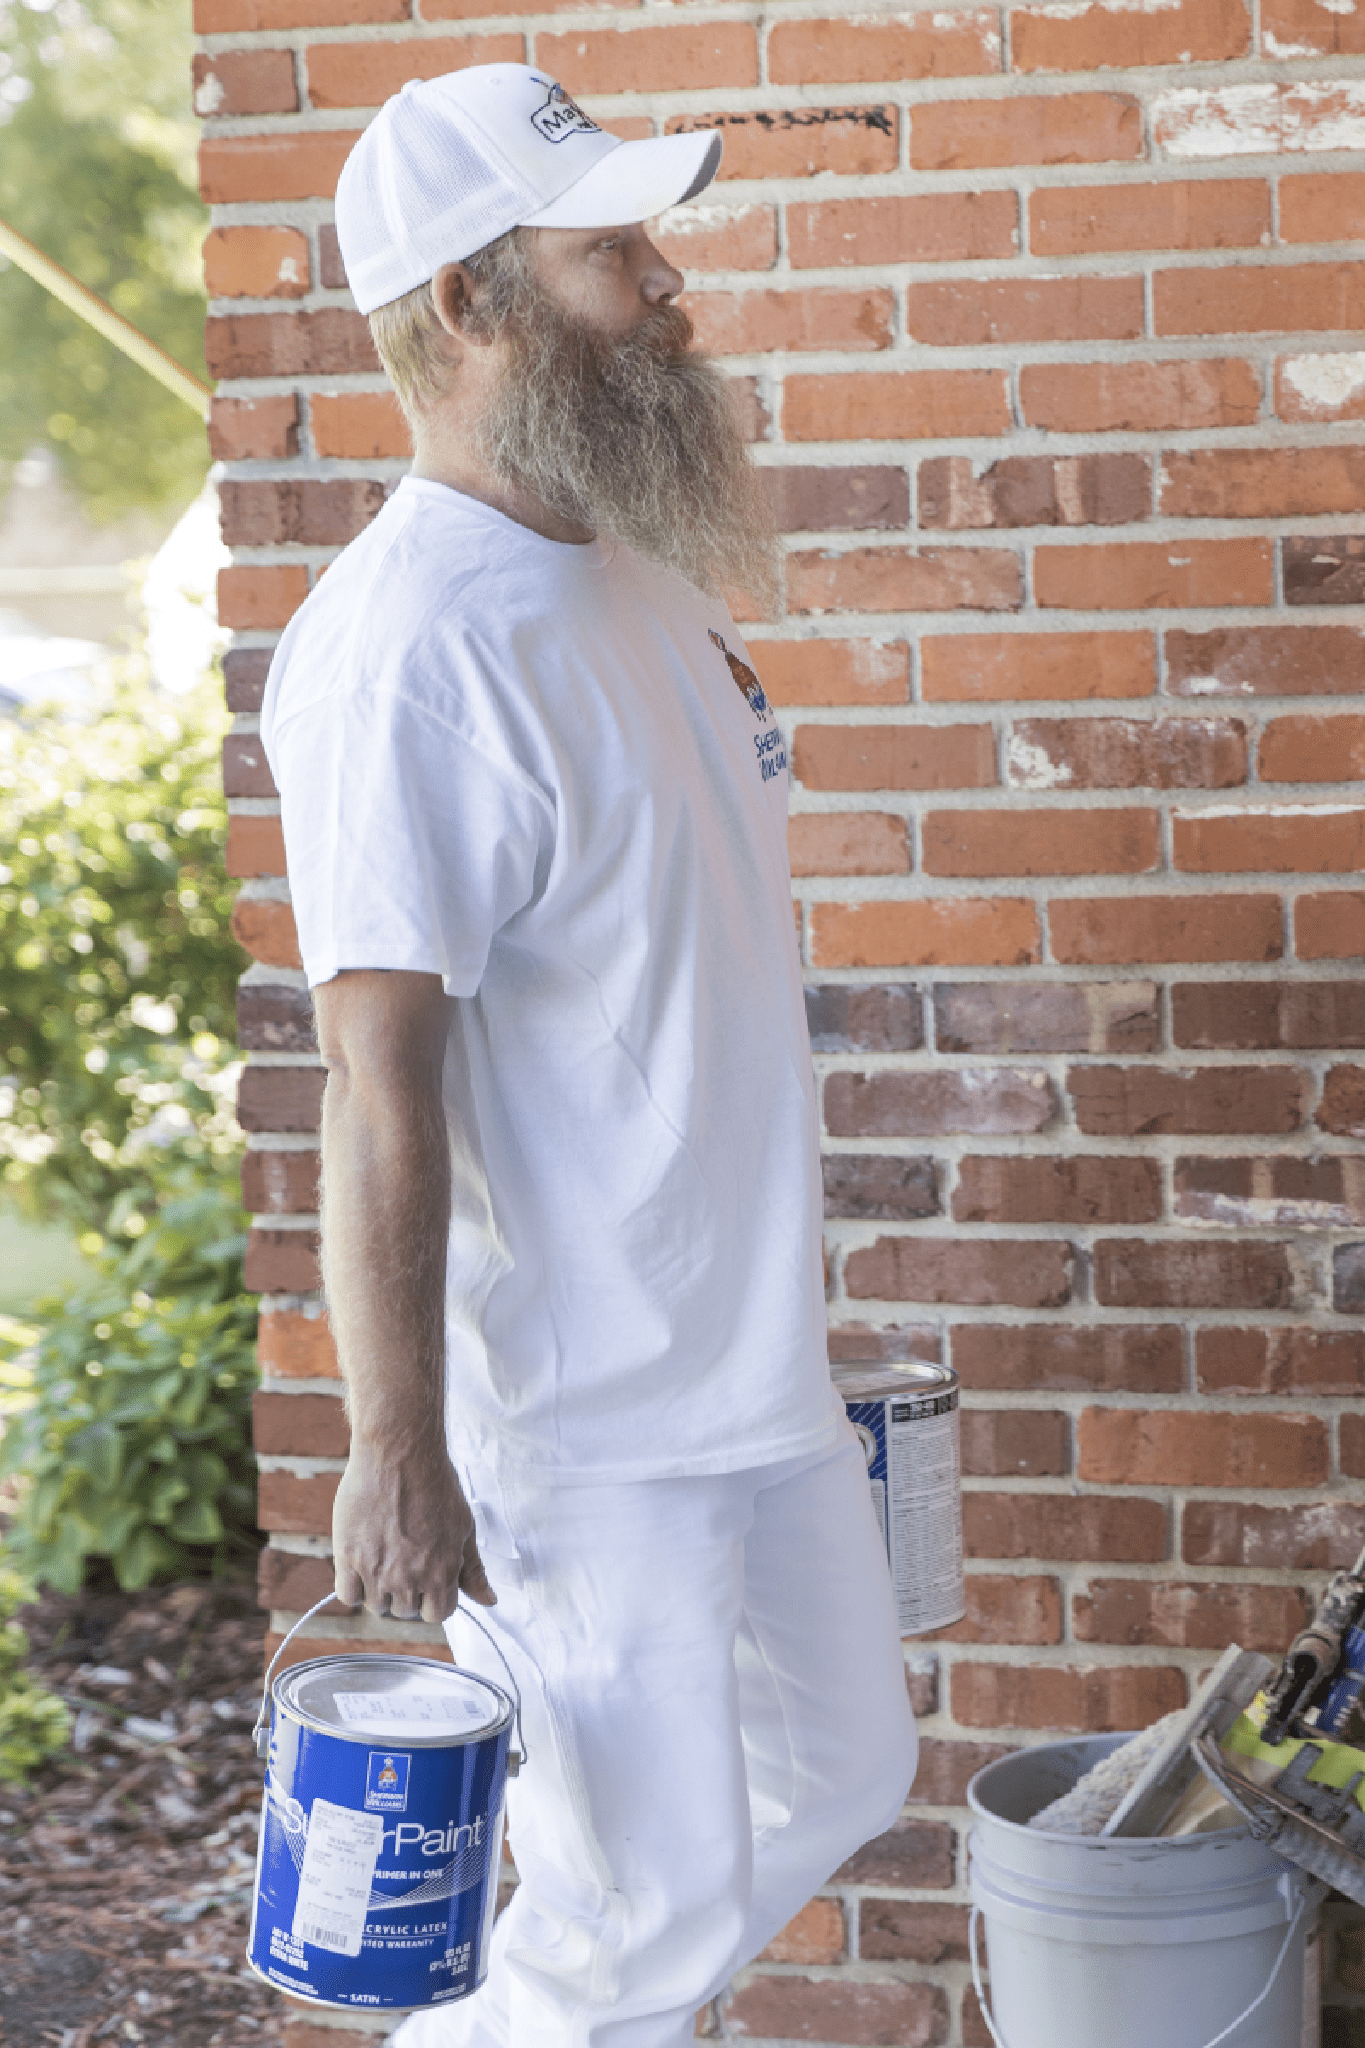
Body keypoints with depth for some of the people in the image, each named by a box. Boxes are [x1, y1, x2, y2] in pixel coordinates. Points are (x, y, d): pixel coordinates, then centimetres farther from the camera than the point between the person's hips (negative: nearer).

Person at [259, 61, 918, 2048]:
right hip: (578, 1420, -9)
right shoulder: (407, 648, -23)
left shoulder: (633, 575, 7)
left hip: (753, 1359, 9)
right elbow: (379, 1082, -24)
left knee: (840, 1774, 22)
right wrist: (398, 1449, -24)